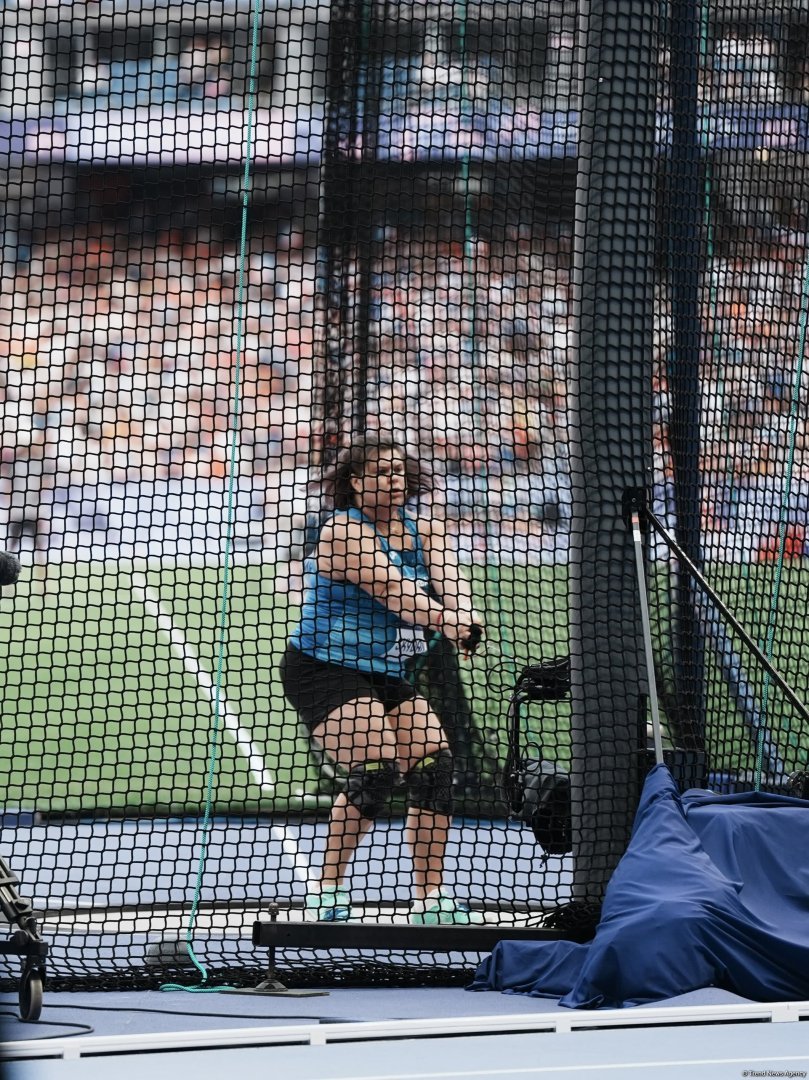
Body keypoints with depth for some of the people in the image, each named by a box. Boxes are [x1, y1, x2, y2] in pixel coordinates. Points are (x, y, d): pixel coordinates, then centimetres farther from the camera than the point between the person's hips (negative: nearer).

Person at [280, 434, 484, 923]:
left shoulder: (425, 530, 6)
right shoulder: (344, 531, -15)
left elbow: (448, 576, -14)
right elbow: (389, 587, -29)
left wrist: (464, 612, -37)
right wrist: (441, 619, -44)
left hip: (387, 676, 8)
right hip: (325, 668, -8)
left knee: (435, 763, -4)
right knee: (375, 767, -23)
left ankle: (432, 897, 5)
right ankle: (327, 892, -12)